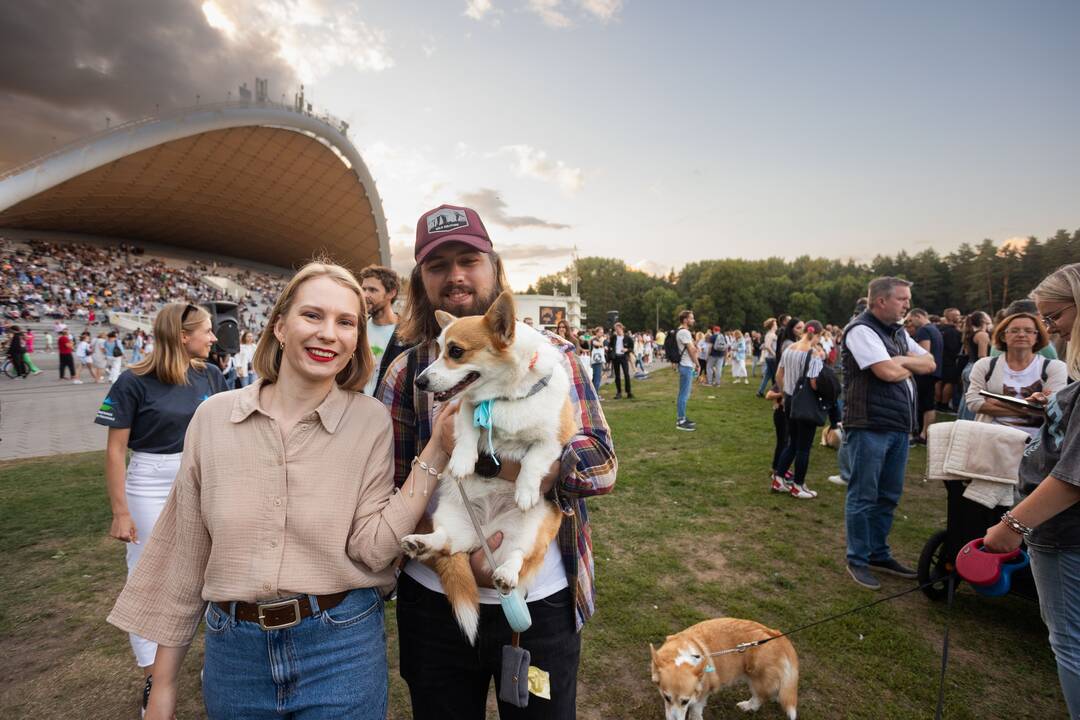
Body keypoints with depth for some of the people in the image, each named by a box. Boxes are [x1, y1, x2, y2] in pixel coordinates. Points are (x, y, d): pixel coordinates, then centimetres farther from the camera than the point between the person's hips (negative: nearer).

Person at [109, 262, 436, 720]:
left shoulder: (369, 420, -10)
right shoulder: (214, 416, -5)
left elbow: (372, 548, -15)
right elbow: (186, 552, 2)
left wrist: (434, 453, -23)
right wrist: (163, 681, 8)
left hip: (341, 649, -2)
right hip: (233, 651, 2)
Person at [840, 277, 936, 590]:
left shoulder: (898, 332, 17)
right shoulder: (861, 330, -12)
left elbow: (930, 364, 13)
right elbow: (888, 372, -20)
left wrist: (902, 361, -7)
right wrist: (912, 365, 1)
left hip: (898, 426, 9)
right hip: (869, 427, -9)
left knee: (888, 496, 16)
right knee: (863, 497, 1)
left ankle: (878, 554, 29)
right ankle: (857, 561, 12)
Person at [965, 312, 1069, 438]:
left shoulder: (1055, 367, 11)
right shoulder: (985, 365, 11)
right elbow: (973, 401, 0)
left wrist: (998, 403, -7)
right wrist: (1025, 409, -6)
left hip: (1034, 434, -1)